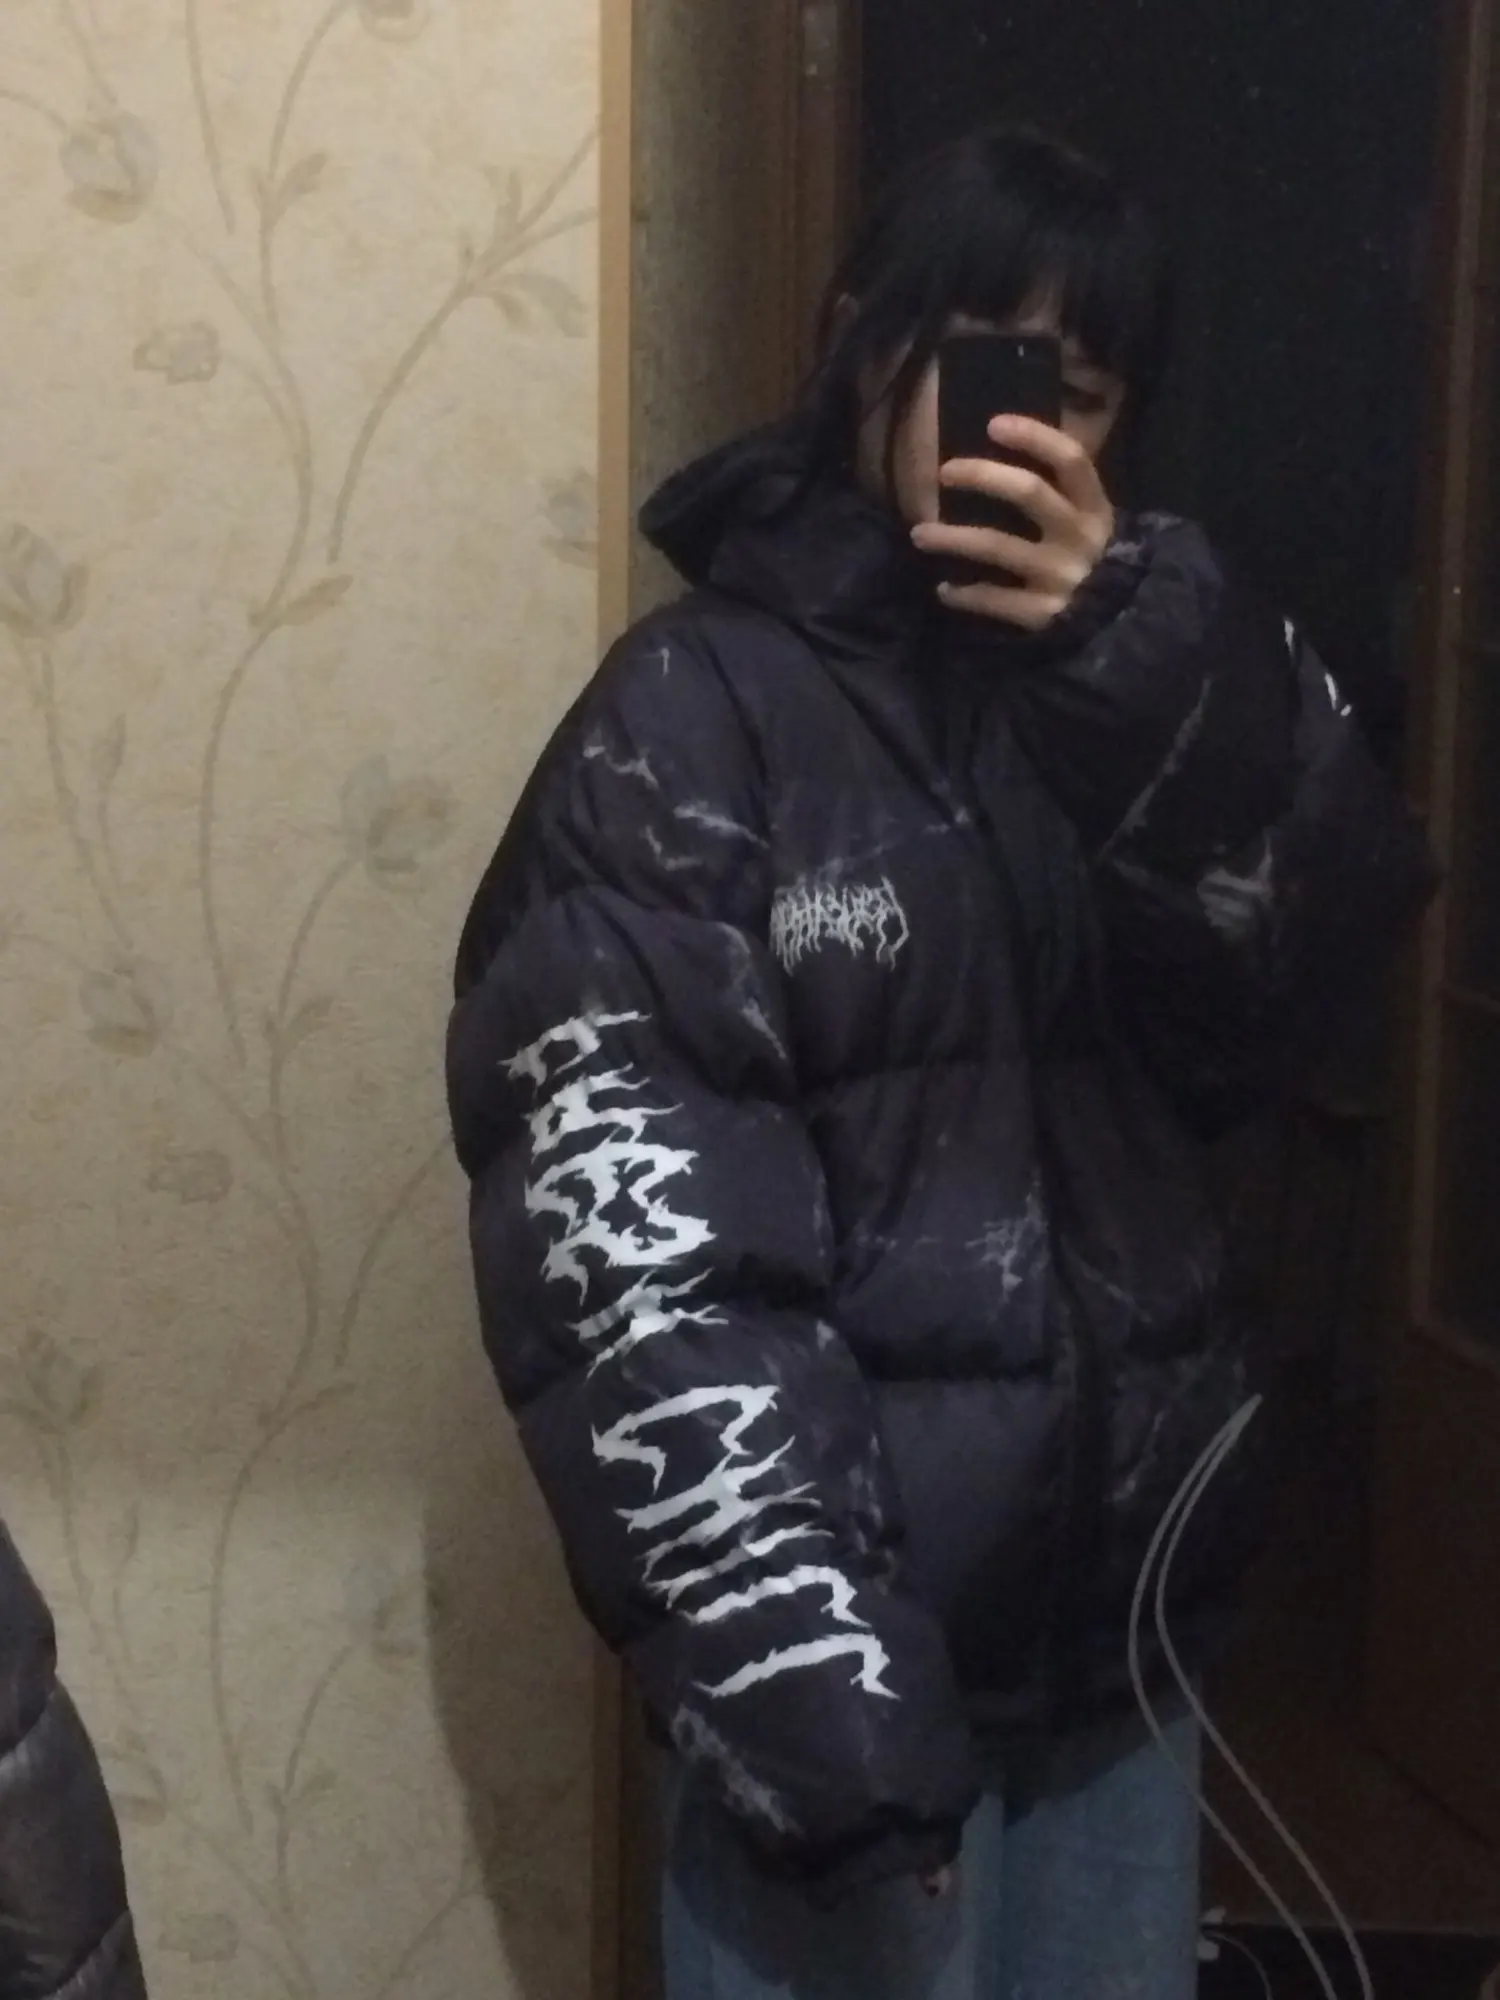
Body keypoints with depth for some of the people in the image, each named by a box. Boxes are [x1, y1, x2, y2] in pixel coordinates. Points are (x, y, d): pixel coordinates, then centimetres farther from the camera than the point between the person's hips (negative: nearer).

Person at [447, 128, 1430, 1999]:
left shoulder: (1134, 674, 9)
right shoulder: (705, 704, -8)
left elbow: (1294, 1000, -5)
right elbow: (627, 1233, -15)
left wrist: (1149, 662, -17)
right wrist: (805, 1682, -22)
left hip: (1120, 1602, 5)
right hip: (844, 1632, -5)